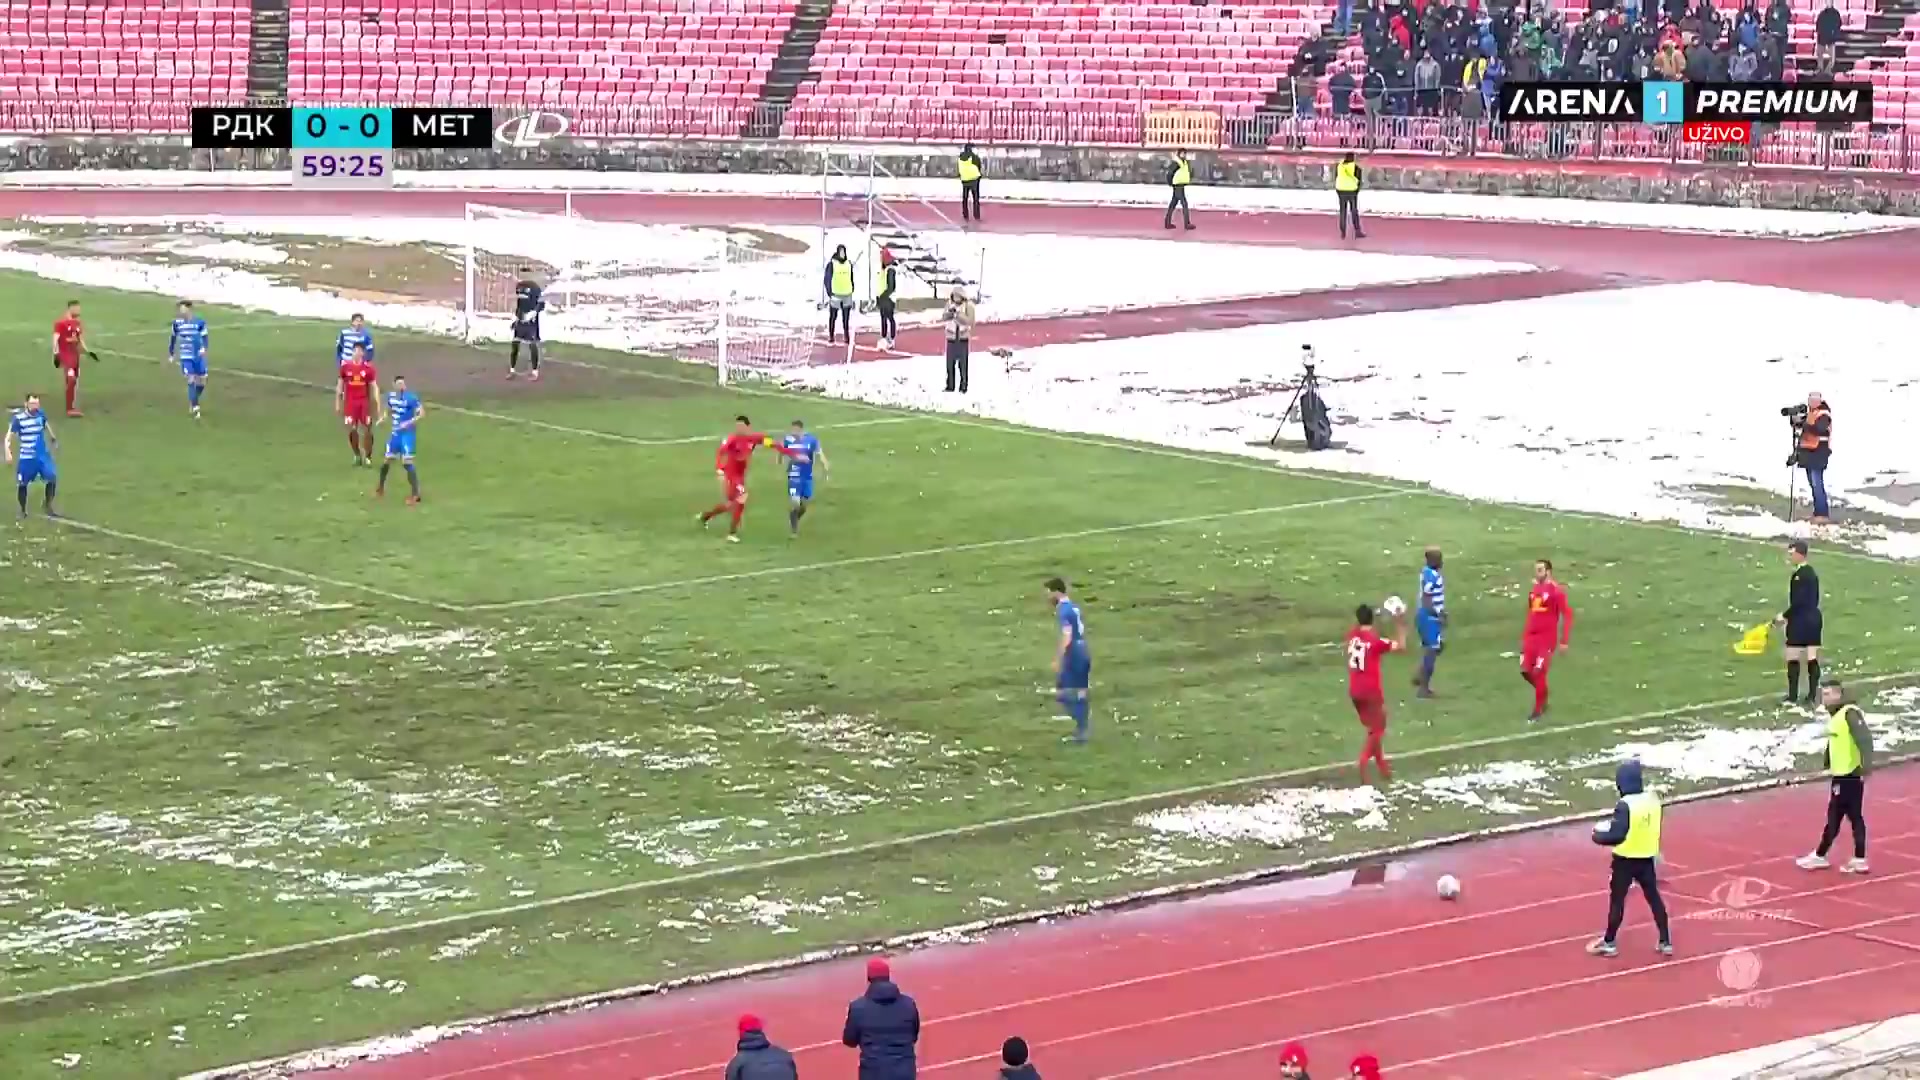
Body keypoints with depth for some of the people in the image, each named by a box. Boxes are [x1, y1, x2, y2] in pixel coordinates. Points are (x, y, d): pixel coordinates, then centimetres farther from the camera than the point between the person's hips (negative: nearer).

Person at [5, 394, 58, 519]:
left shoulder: (40, 414, -1)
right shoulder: (18, 418, -14)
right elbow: (9, 437, -10)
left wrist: (52, 438, 38)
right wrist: (8, 453, -22)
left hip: (43, 454, 3)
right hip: (26, 457, -3)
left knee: (52, 478, -9)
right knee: (23, 483, 7)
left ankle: (47, 505, 11)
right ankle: (23, 510, 25)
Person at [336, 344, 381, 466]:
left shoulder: (368, 367, -2)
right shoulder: (345, 366, 1)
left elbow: (374, 387, 1)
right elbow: (340, 385, 9)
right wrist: (338, 402, 8)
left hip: (364, 402, -1)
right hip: (350, 402, 1)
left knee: (367, 429, 1)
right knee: (351, 429, -2)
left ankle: (367, 456, 15)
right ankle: (357, 454, 19)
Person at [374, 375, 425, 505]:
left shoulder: (411, 397, -18)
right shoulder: (390, 395, 3)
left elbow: (422, 413, -21)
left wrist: (410, 422, -31)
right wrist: (384, 417, 1)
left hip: (408, 433, -6)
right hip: (395, 433, 6)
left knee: (406, 463, -14)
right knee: (387, 460, 15)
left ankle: (415, 494, -8)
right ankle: (380, 488, 38)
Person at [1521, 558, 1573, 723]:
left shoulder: (1556, 591, -10)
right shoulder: (1534, 590, 11)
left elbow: (1567, 615, -11)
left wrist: (1564, 641, -14)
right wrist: (1524, 637, 18)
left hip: (1547, 638, -7)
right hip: (1531, 637, 7)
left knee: (1539, 672, -8)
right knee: (1525, 671, 1)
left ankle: (1538, 710, 6)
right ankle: (1542, 692, 29)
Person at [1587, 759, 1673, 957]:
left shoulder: (1625, 805, -23)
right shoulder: (1653, 798, -1)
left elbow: (1617, 835, -26)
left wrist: (1599, 835, -7)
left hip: (1625, 859, -6)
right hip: (1647, 857, 6)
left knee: (1617, 899, 8)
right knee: (1653, 897, 15)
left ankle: (1609, 942, 18)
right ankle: (1666, 941, 18)